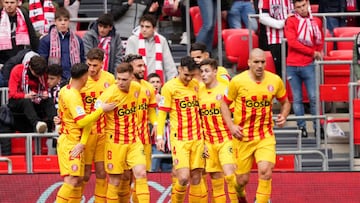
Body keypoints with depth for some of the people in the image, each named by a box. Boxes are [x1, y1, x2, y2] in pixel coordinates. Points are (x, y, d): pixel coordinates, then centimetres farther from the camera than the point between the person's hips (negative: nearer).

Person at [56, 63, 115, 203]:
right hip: (70, 143, -10)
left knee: (79, 179, 12)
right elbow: (82, 121, -27)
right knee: (72, 180, -15)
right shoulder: (73, 96, -20)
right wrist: (101, 109, -21)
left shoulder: (65, 90, 9)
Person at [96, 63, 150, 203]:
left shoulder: (137, 88, -2)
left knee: (141, 173, -10)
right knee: (115, 181, 1)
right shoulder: (109, 94, -18)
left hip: (134, 140, 4)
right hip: (115, 142, -4)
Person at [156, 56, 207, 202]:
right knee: (183, 178, -14)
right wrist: (160, 136, -11)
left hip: (197, 138, 4)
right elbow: (162, 113, -4)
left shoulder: (196, 85, 8)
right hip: (179, 139, -4)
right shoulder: (169, 87, -6)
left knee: (196, 178, 4)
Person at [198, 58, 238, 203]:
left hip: (226, 140, -4)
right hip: (209, 142, 4)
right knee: (216, 180, 5)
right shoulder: (199, 92, 8)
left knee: (229, 175, -18)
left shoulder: (225, 89, -4)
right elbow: (198, 120, 13)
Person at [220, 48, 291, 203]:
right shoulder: (237, 81, -9)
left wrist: (283, 116, -7)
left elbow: (285, 102, 13)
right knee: (242, 179, 7)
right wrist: (231, 125, -8)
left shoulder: (275, 81, -3)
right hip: (243, 136, -1)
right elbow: (224, 104, 3)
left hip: (266, 136, 1)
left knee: (265, 171, -20)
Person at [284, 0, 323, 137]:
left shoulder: (316, 22, 8)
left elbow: (320, 41, 20)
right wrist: (312, 52, -9)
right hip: (292, 65, 0)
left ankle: (318, 127, -1)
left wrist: (319, 53, 2)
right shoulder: (291, 22, 2)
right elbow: (292, 42, -8)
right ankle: (301, 127, 8)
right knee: (297, 99, 3)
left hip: (309, 65, 0)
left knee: (313, 97, -5)